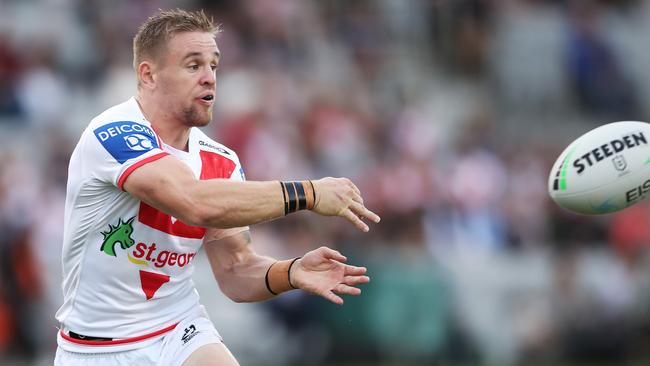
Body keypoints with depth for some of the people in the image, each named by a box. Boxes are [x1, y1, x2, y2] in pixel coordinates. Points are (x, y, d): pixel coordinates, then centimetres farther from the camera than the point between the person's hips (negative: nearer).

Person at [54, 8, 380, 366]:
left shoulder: (221, 162, 2)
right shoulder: (114, 133, -20)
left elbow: (235, 271, 1)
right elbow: (199, 204, -33)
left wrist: (291, 273, -20)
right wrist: (307, 193, -27)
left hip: (181, 334, 4)